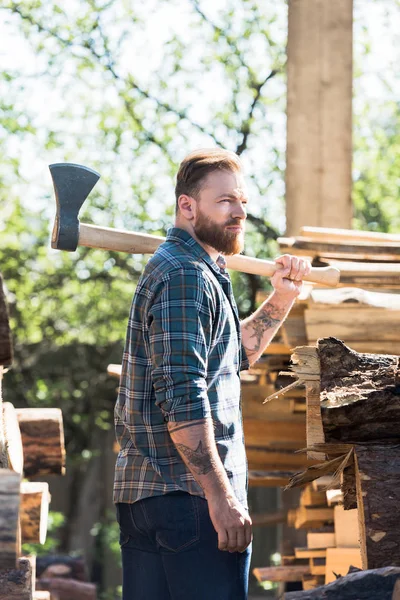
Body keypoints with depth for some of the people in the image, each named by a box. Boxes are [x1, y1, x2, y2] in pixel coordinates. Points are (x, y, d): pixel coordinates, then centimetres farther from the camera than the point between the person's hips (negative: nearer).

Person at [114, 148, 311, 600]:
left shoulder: (180, 270, 20)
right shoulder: (186, 276, -13)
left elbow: (233, 356, 33)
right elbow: (182, 398, -22)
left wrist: (281, 300, 20)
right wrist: (222, 498, -22)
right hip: (189, 495, -11)